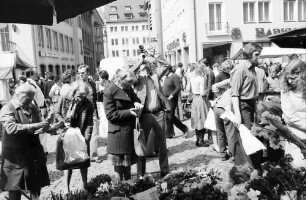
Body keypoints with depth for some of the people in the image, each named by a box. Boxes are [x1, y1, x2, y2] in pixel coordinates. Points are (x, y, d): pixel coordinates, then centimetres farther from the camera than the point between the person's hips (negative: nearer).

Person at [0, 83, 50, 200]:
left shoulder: (33, 108, 8)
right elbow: (11, 128, -26)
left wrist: (45, 127, -7)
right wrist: (33, 126, -31)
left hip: (34, 152, 5)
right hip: (16, 156, -5)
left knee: (36, 184, 14)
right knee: (15, 187, 6)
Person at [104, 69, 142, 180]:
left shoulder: (128, 88, 5)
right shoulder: (109, 93, -18)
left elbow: (135, 98, 15)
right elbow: (111, 115, -19)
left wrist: (136, 103, -10)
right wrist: (129, 112, -23)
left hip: (129, 131, 8)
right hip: (118, 132, -8)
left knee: (128, 159, 21)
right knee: (119, 161, 5)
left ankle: (128, 182, 37)